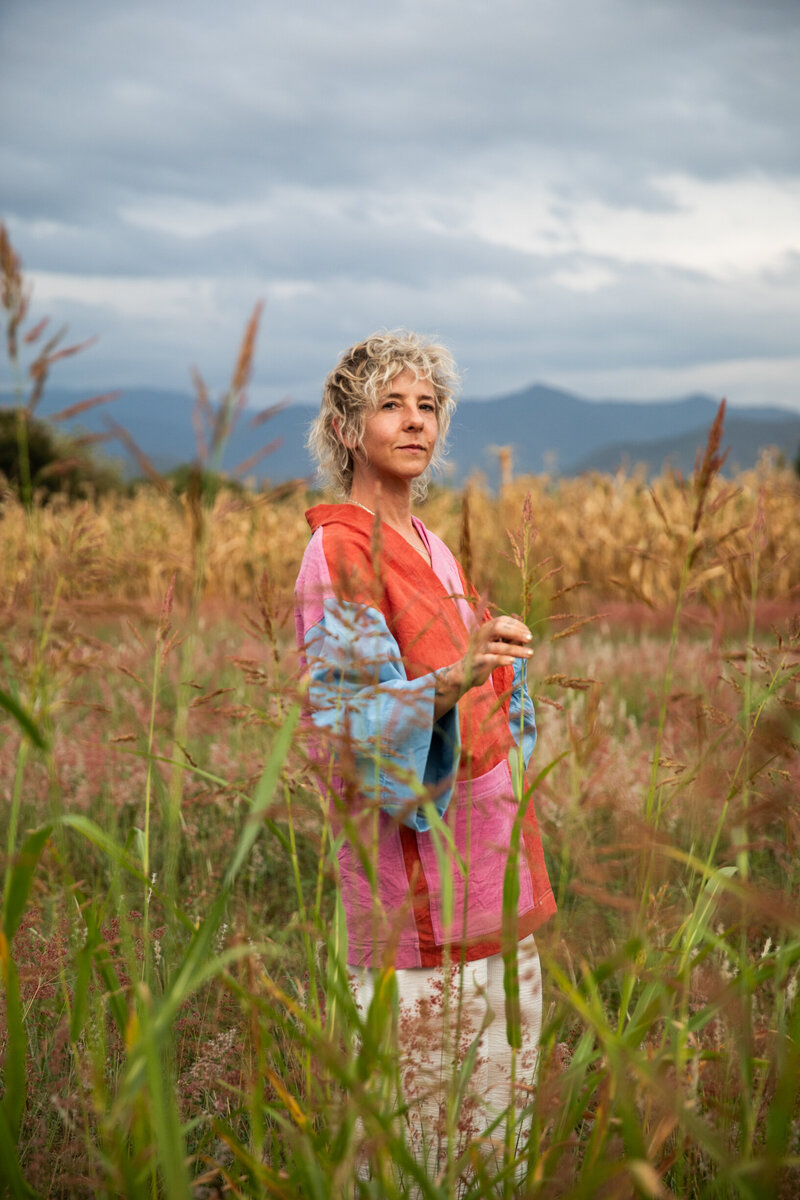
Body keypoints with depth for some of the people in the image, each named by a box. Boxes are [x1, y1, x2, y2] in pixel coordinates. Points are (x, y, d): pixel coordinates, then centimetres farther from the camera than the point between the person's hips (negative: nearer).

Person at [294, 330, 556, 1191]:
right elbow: (349, 720, -23)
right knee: (413, 1124, -2)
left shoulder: (427, 546, 13)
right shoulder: (340, 553, -13)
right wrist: (453, 680, -37)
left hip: (486, 856, 8)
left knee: (498, 1104, 14)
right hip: (414, 865, -8)